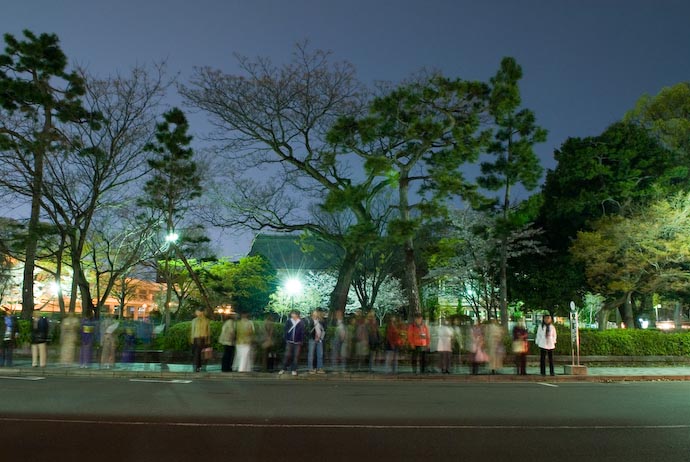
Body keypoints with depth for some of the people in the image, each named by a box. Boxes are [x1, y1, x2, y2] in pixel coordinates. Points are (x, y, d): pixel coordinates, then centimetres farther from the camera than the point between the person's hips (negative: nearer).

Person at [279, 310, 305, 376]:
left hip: (297, 342, 0)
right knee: (287, 355, 1)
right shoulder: (288, 321, 0)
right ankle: (283, 369, 12)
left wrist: (302, 341, -5)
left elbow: (302, 332, -1)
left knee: (296, 356, 3)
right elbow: (286, 331, 4)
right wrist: (286, 339, -1)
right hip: (289, 341, 0)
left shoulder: (301, 323, -2)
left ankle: (294, 370, 11)